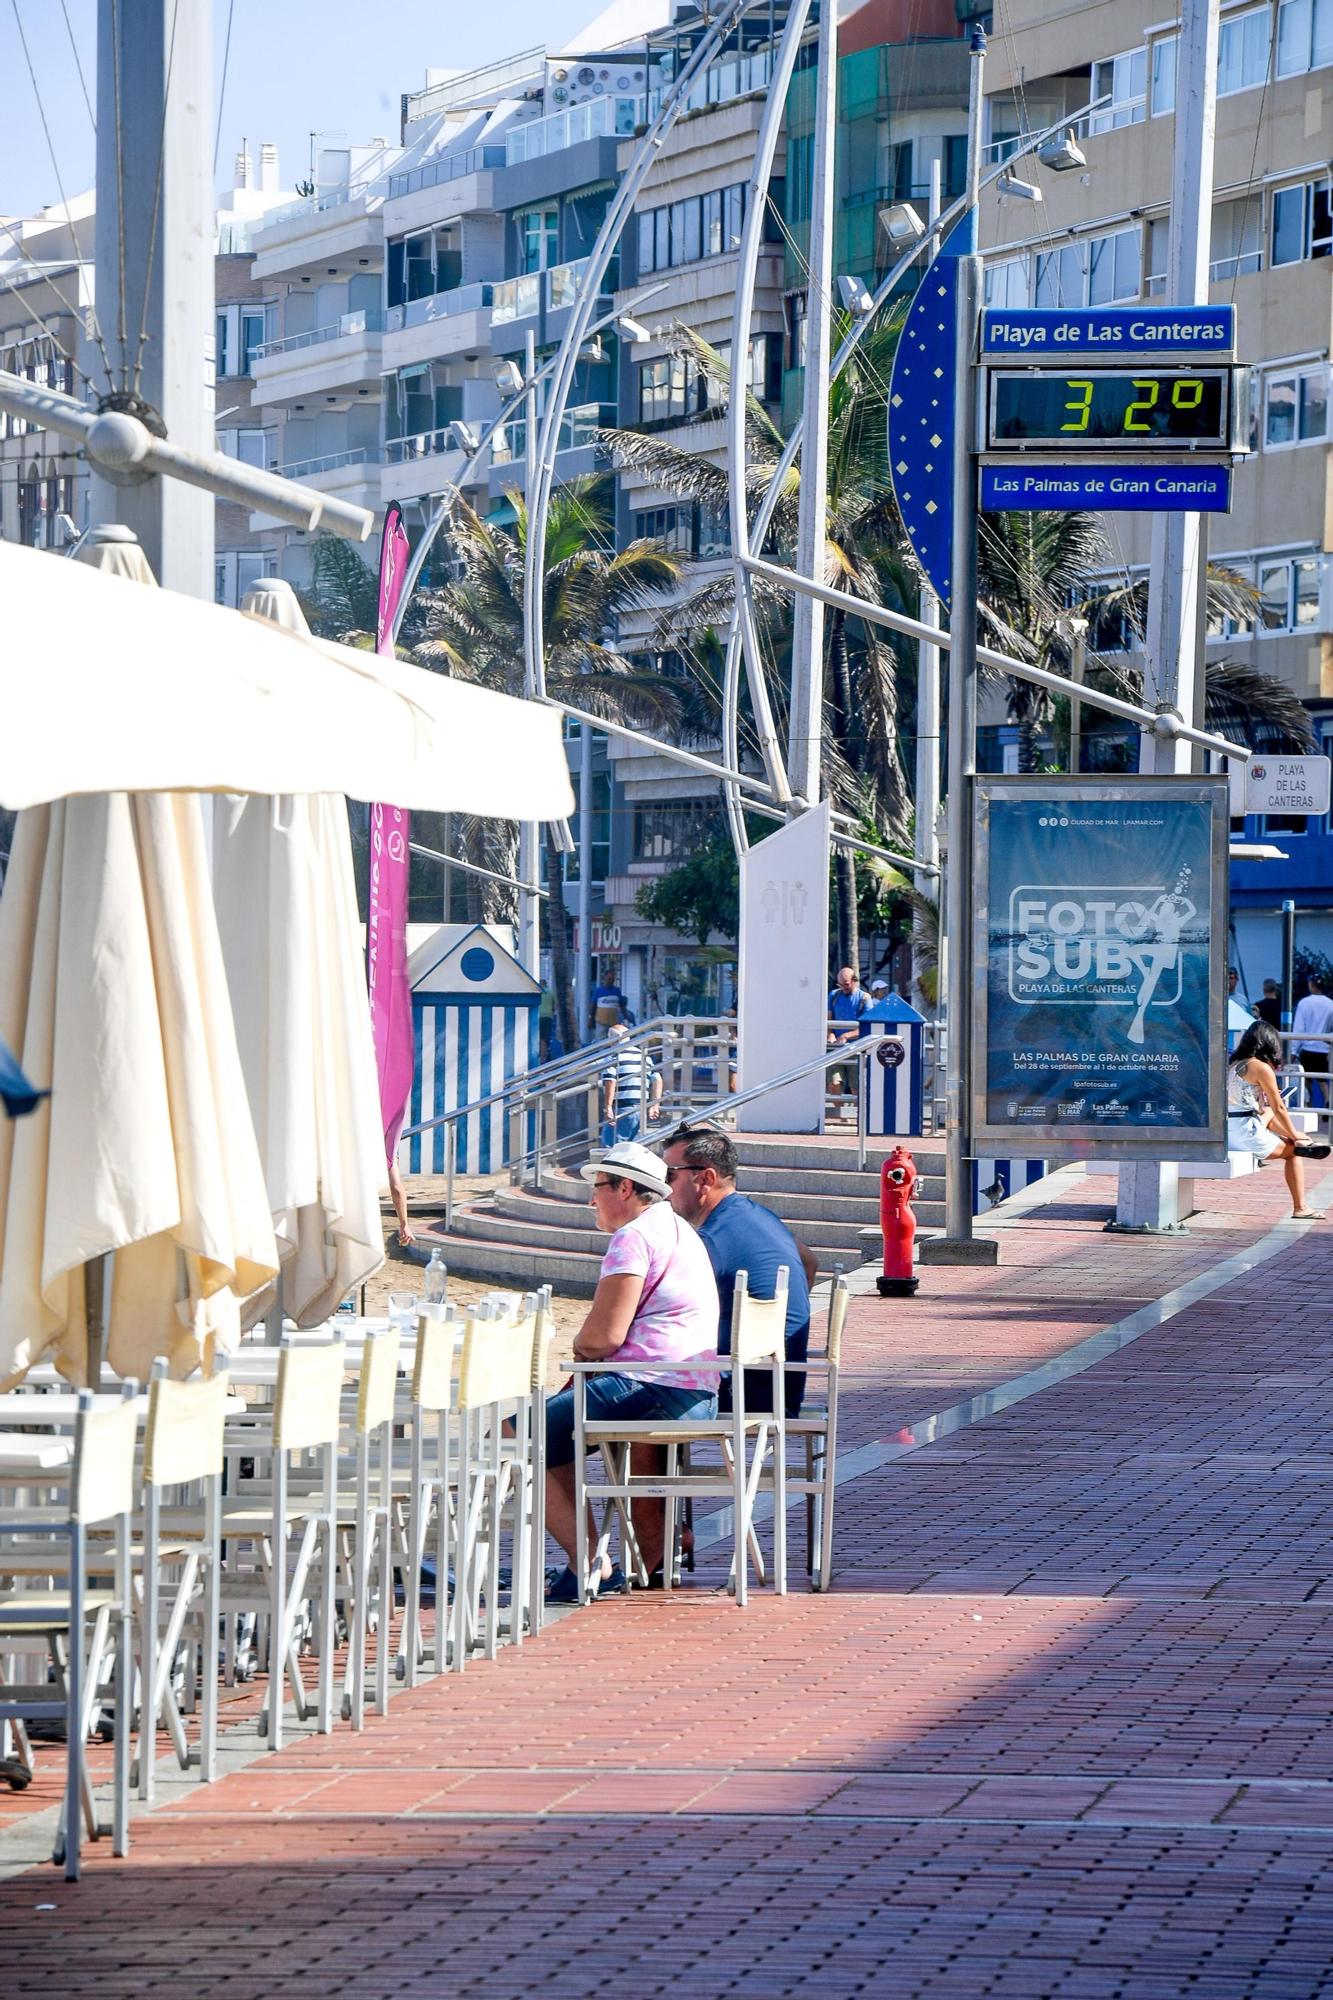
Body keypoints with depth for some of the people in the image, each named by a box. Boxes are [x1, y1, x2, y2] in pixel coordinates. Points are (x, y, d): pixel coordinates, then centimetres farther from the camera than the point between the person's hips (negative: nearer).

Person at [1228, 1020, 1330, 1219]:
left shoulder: (1233, 1065, 15)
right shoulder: (1262, 1068, -9)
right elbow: (1279, 1108, -5)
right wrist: (1294, 1135, 9)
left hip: (1225, 1134, 8)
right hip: (1246, 1133, -8)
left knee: (1267, 1113, 32)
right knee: (1293, 1152, 10)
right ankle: (1300, 1208, 9)